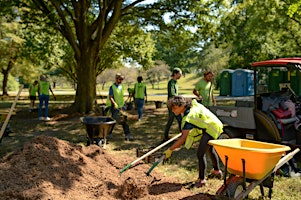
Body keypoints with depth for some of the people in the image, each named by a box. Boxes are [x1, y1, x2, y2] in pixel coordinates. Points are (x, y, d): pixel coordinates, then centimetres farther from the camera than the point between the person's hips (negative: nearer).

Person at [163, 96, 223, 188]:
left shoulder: (188, 118, -29)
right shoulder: (193, 103, -5)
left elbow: (183, 138, -32)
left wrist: (170, 150, -28)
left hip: (211, 129, -11)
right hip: (215, 125, 11)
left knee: (200, 153, -13)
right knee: (209, 149, 28)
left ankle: (201, 180, -4)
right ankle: (217, 171, 49)